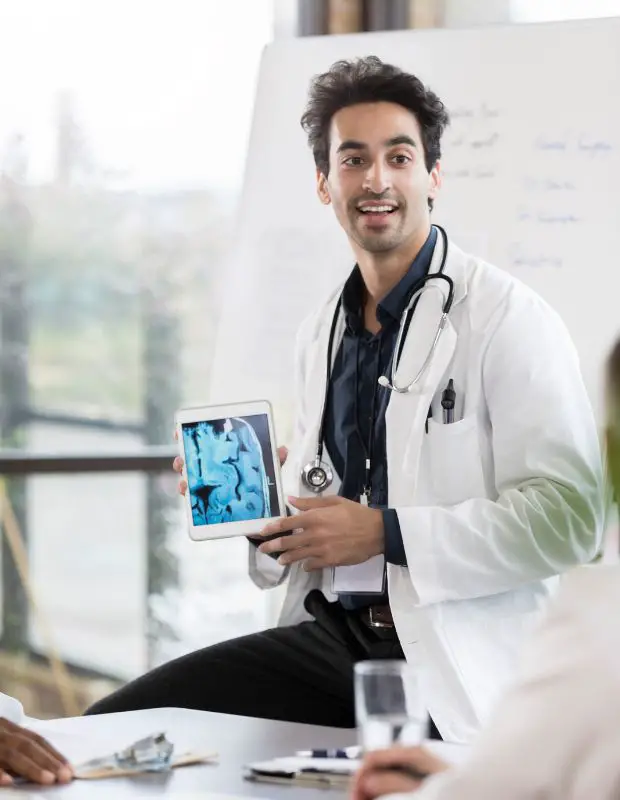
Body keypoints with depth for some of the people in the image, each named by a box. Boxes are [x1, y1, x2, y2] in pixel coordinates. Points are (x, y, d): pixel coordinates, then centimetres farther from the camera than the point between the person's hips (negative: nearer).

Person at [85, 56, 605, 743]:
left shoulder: (510, 320, -7)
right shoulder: (320, 334, 15)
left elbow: (567, 518, -15)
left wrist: (386, 534, -17)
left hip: (453, 668, -5)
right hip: (330, 633, 6)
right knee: (113, 728, -9)